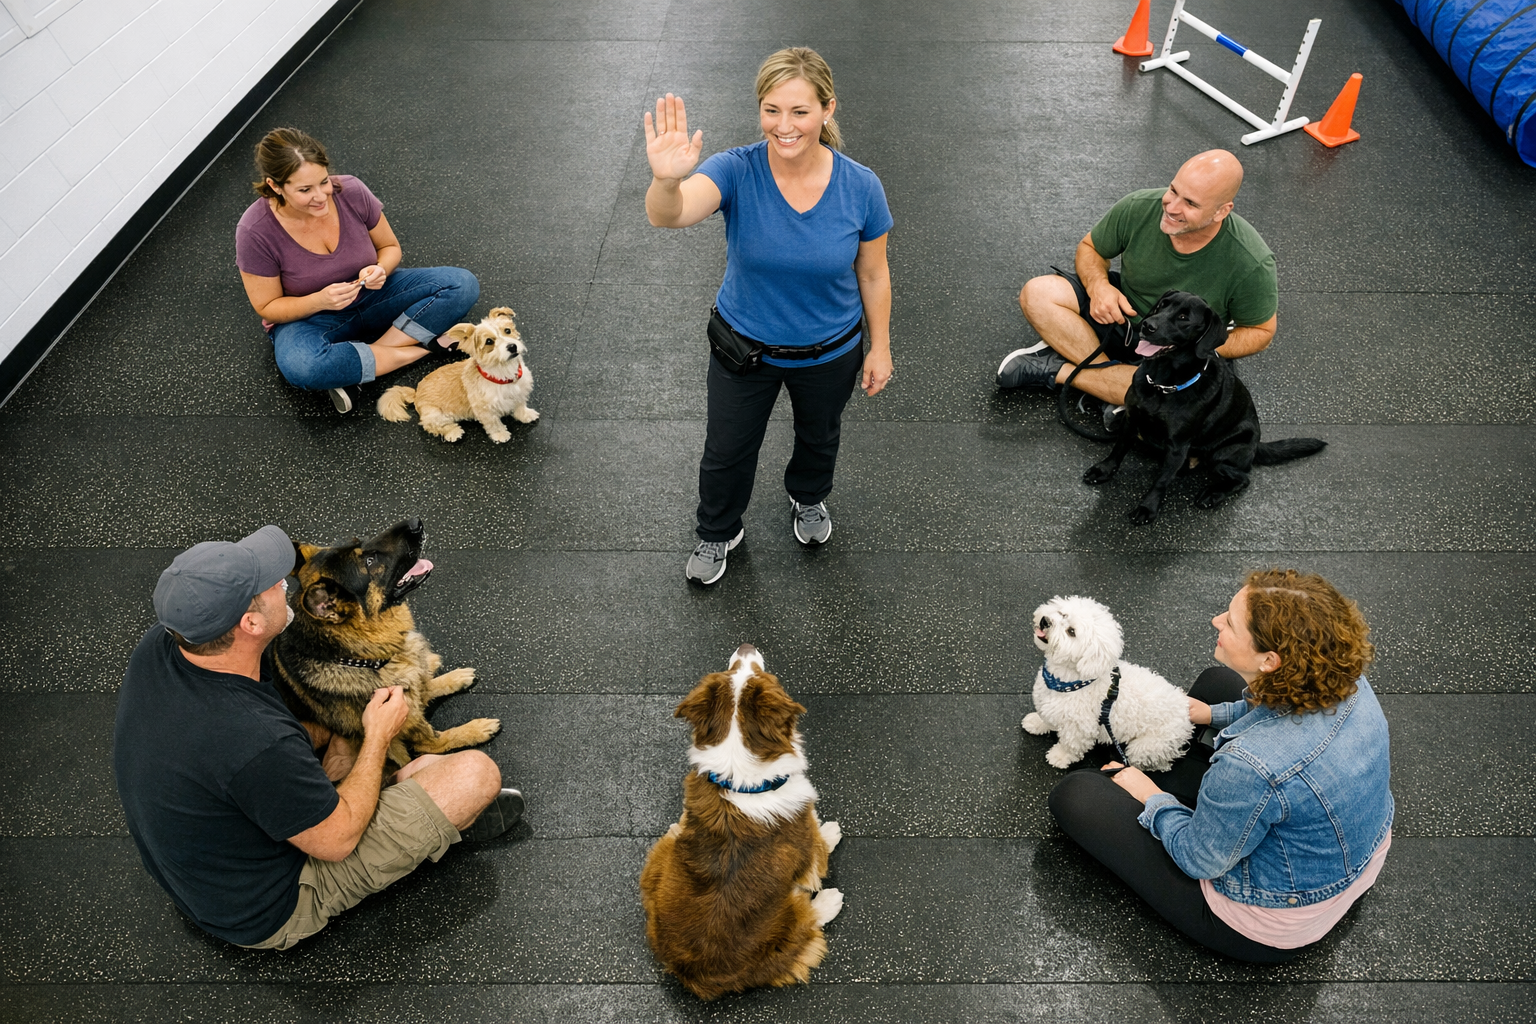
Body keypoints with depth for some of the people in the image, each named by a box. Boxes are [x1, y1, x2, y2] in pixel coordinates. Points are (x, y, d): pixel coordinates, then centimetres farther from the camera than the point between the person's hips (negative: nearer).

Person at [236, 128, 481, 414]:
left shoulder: (351, 191, -16)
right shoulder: (255, 231, -22)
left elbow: (390, 247, 1)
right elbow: (268, 307, -12)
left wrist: (381, 270, -23)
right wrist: (320, 300, -30)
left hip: (370, 296, 4)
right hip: (308, 318, -3)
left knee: (462, 284, -17)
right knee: (301, 366, -41)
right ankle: (415, 349, -20)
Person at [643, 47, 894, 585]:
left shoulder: (861, 187, -21)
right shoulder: (737, 172, -26)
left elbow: (873, 274, -6)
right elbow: (668, 216, -45)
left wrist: (879, 347, 0)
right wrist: (666, 180, -68)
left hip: (829, 353, 1)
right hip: (744, 346, -1)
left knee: (819, 438, 29)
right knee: (727, 451, 19)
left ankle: (808, 499, 64)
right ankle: (718, 533, 50)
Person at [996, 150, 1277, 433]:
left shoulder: (1252, 263, -26)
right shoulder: (1139, 207, -19)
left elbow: (1261, 332, -10)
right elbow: (1089, 247, 0)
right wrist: (1098, 284, -23)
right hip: (1121, 311, 3)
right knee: (1037, 293, -20)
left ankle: (1058, 371, -18)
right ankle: (1114, 377, -20)